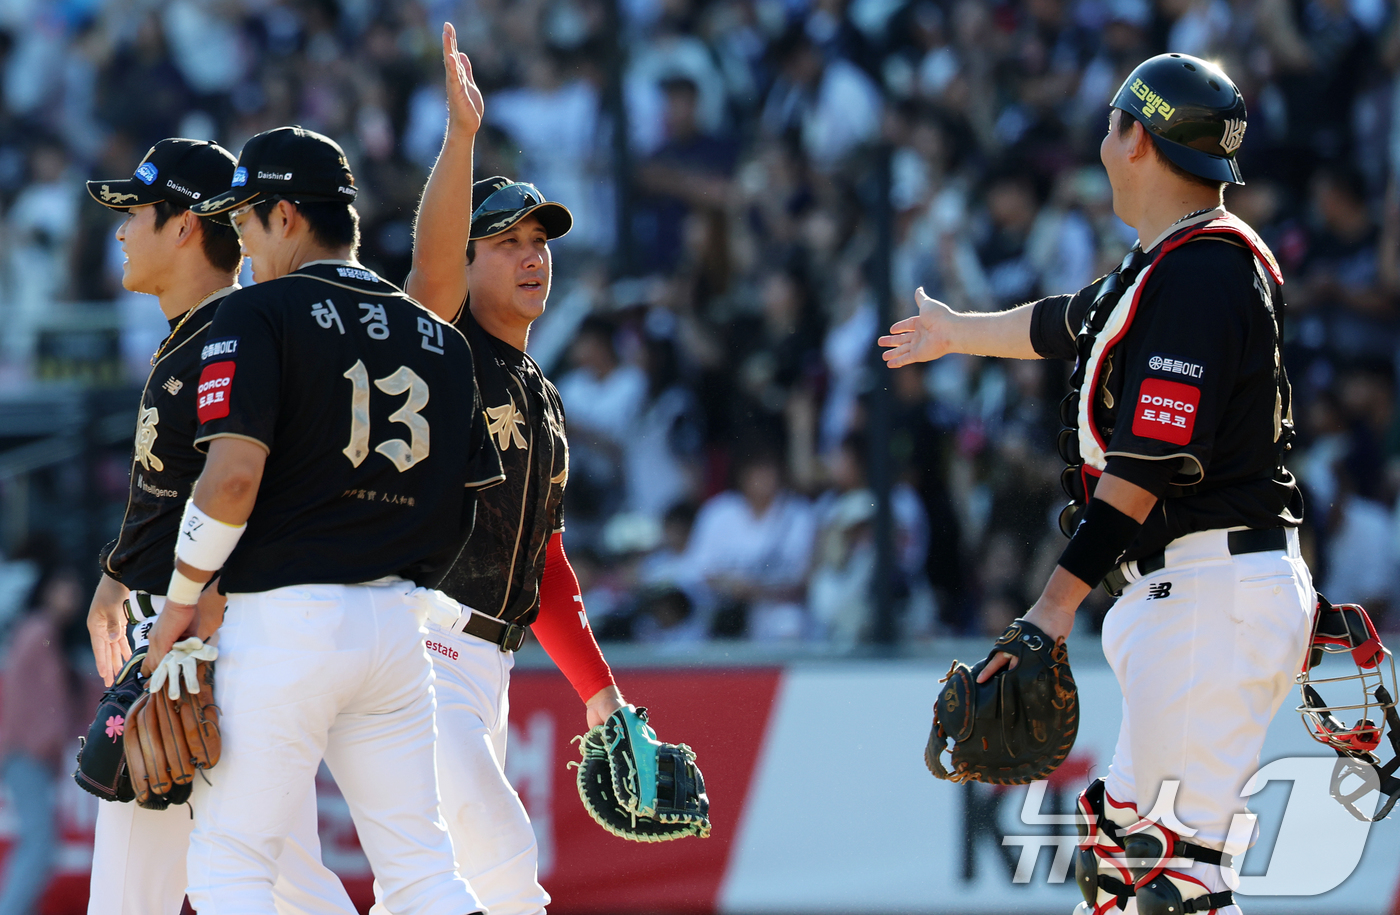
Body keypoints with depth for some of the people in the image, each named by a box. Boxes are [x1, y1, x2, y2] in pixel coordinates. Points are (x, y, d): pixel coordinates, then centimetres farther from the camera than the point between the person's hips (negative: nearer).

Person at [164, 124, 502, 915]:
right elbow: (472, 501, 12)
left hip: (286, 619, -6)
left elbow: (234, 472, -16)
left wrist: (183, 597, -6)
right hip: (401, 624, 6)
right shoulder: (440, 338, 13)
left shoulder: (260, 315, -6)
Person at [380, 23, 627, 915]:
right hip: (418, 645, -8)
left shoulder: (542, 402, 22)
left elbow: (543, 565, 26)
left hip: (488, 667, 8)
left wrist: (599, 688, 20)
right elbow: (431, 262, -25)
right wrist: (461, 135, -36)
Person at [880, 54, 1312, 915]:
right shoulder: (1169, 263, 17)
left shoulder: (1199, 271, -15)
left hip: (1214, 599, -11)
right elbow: (1067, 324, 38)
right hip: (1176, 590, 11)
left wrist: (1058, 602, -25)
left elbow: (1150, 464, -22)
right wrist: (955, 331, 57)